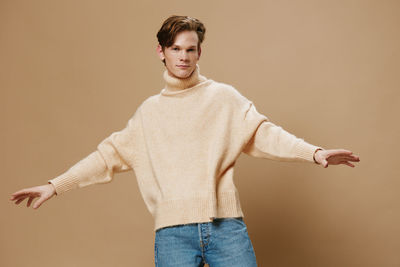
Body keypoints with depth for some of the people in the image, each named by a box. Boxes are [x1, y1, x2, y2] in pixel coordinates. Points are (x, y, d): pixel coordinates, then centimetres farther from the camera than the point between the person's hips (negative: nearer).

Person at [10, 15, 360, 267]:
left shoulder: (224, 97, 8)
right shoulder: (148, 111, 14)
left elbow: (262, 133, -1)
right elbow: (111, 155, 15)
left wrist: (314, 153, -16)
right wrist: (55, 185, 10)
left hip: (225, 223, -1)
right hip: (173, 230, 1)